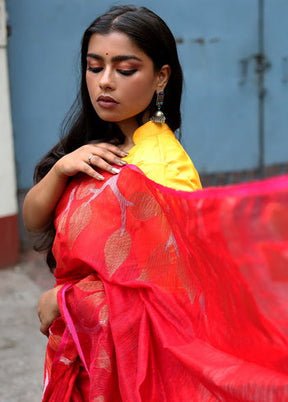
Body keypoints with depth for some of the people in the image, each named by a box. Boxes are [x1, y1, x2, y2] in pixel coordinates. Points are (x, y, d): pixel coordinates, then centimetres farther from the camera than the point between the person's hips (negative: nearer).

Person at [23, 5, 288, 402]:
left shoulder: (162, 168, -24)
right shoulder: (94, 148, -1)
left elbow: (167, 286, -25)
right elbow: (33, 220, 0)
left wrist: (60, 299, -16)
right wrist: (61, 169, -20)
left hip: (125, 356, -6)